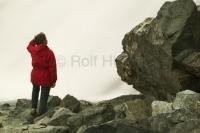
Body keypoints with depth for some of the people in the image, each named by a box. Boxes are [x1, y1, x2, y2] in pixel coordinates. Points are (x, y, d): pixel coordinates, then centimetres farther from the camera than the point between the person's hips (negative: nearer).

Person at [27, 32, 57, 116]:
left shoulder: (33, 50, -9)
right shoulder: (49, 53, -23)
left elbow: (29, 46, 19)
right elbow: (52, 68, -18)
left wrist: (36, 39, 7)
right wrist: (53, 80, -8)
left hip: (35, 76, 5)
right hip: (45, 78, -5)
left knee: (35, 91, 31)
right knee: (44, 96, 11)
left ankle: (33, 108, 31)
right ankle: (41, 112, 20)